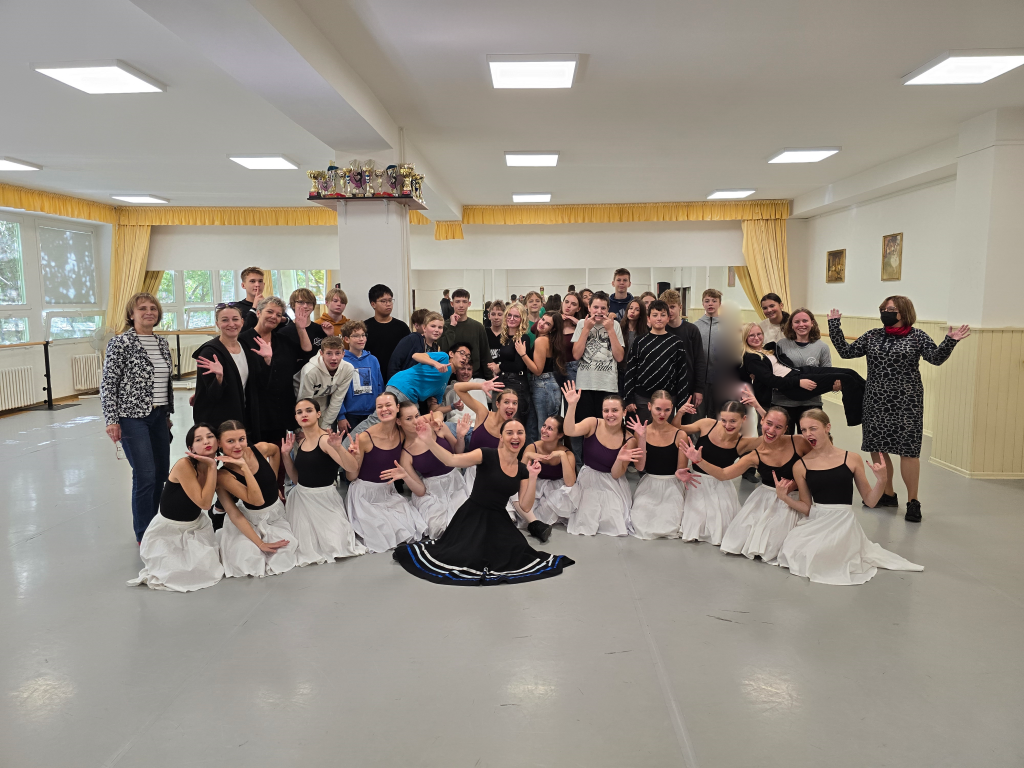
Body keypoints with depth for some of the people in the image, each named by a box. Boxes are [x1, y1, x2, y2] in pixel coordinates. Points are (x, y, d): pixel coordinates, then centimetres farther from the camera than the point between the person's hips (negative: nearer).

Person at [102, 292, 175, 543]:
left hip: (158, 416, 7)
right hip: (133, 417, -7)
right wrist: (111, 420, -14)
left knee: (161, 473, 10)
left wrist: (168, 413, 18)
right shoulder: (120, 342, -9)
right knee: (145, 475, -8)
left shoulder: (162, 343, 10)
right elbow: (108, 384, -10)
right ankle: (144, 536, 6)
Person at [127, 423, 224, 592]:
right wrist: (212, 466, -28)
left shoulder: (214, 469, -5)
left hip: (196, 526, 6)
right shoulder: (184, 465, -26)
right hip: (168, 532, -6)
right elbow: (204, 503, -28)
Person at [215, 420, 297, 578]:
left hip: (276, 513, 3)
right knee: (247, 558, -24)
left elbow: (276, 450, 12)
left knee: (286, 549, -19)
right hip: (248, 520, -3)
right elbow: (257, 500, -30)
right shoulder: (223, 475, -24)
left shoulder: (261, 449, -16)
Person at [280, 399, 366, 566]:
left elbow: (352, 467, -27)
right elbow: (296, 478, 11)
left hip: (324, 499, -5)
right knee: (305, 545, 0)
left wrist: (338, 447, -44)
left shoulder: (326, 440, -15)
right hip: (301, 498, 6)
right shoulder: (299, 442, 6)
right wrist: (286, 455, 0)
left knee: (335, 545, -11)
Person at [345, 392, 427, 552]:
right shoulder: (365, 438, -19)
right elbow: (351, 477, -9)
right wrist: (354, 458, -28)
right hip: (365, 496, -5)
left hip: (389, 493, 5)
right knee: (385, 535, -14)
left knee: (413, 527, -10)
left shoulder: (402, 433, -5)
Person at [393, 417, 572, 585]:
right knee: (466, 558, -22)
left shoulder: (522, 470, 4)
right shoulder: (487, 455, -12)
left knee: (516, 554, -19)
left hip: (498, 519, 4)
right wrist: (428, 440, -40)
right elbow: (451, 460, -25)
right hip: (473, 516, -4)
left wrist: (533, 477, -11)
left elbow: (525, 507, 0)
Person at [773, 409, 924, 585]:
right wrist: (785, 497, -8)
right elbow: (807, 508, 9)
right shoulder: (801, 466, 2)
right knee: (791, 548, -21)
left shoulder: (851, 459, 1)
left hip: (843, 522, -2)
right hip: (815, 523, 2)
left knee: (818, 554, -25)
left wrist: (881, 480, -11)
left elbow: (869, 501, 6)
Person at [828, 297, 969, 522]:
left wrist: (950, 341, -26)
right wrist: (834, 326, 2)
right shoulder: (872, 336, 9)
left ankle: (913, 501, 10)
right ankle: (888, 494, 26)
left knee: (908, 450, -4)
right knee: (876, 448, 8)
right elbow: (846, 352, 6)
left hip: (906, 402, -4)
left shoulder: (917, 336, 0)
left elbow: (936, 358, -10)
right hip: (876, 402, 4)